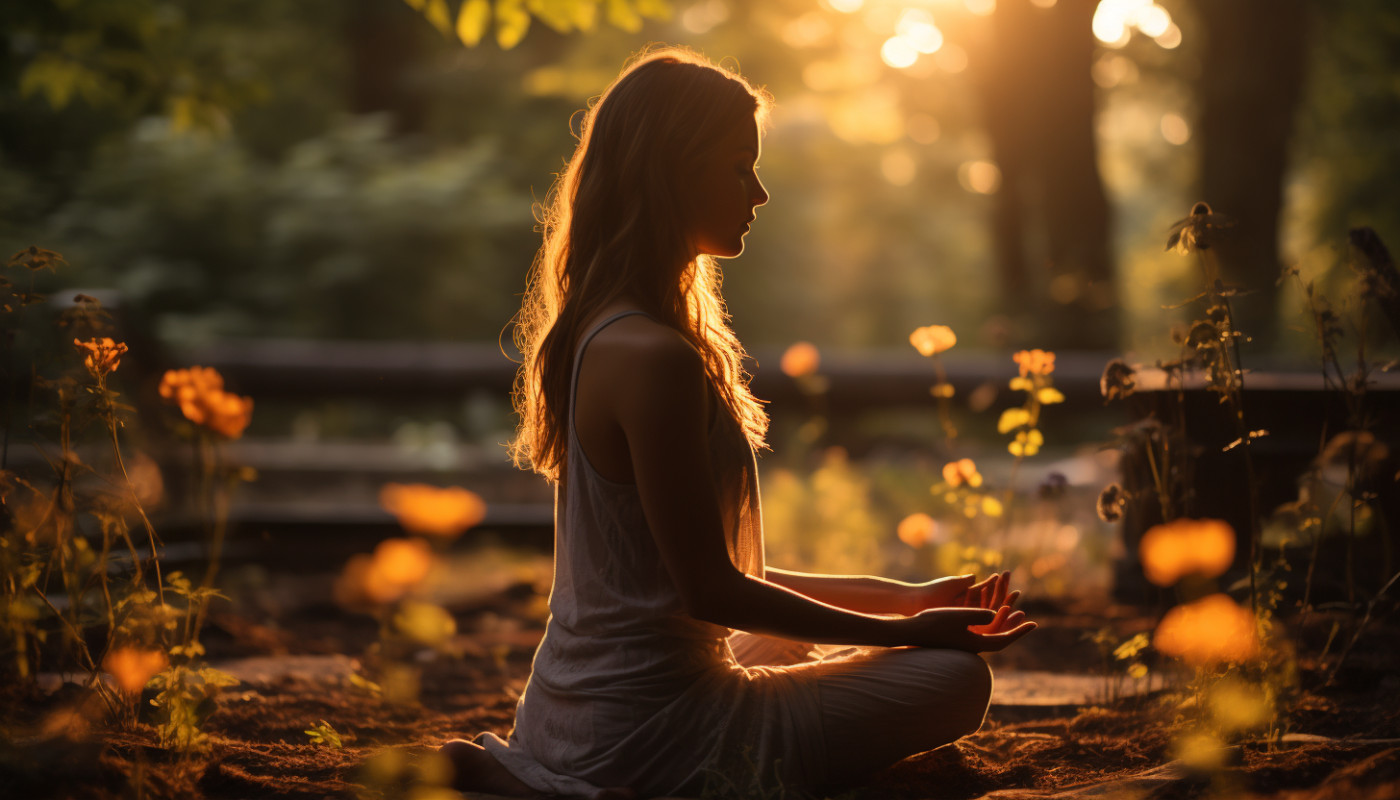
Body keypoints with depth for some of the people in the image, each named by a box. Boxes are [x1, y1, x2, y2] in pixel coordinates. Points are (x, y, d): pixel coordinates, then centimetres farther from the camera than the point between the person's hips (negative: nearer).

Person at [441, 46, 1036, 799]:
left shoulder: (599, 335, 10)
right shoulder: (656, 360, -21)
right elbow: (711, 590, -18)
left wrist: (908, 597, 13)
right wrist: (905, 629, -8)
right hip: (649, 730, -9)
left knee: (783, 641, 38)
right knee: (954, 678, -1)